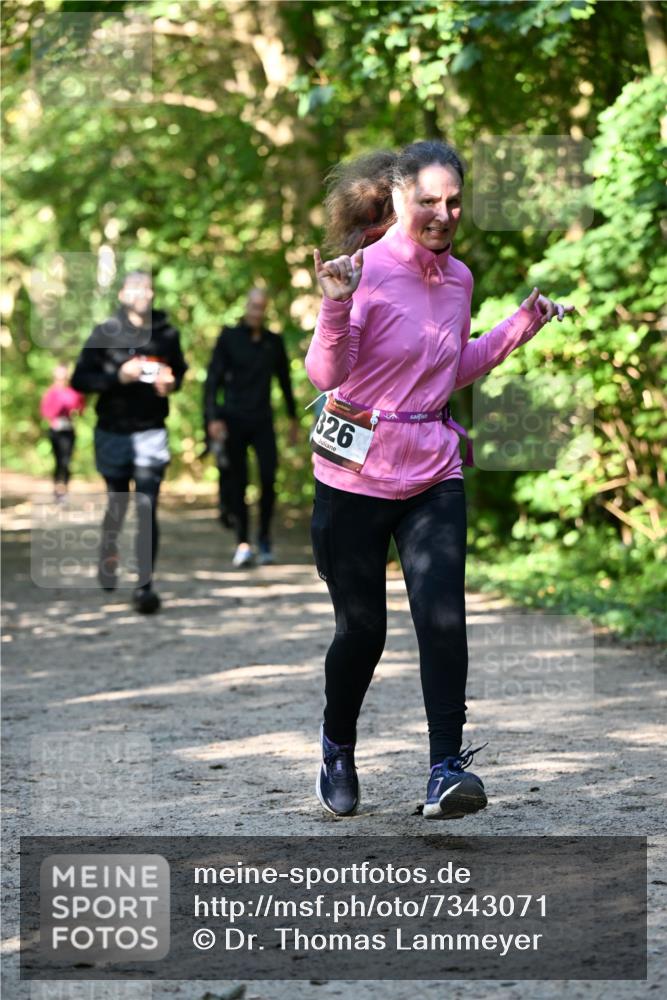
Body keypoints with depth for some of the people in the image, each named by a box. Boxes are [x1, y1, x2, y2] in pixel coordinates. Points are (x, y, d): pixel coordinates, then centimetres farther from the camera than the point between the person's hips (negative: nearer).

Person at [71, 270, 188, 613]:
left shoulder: (167, 334, 1)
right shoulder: (105, 333, -5)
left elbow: (179, 370, 17)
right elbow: (80, 379, -7)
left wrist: (172, 383, -5)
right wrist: (118, 376, -21)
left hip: (151, 433, 0)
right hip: (113, 433, 0)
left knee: (147, 508, -11)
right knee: (117, 504, 16)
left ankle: (145, 585, -13)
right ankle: (108, 555, 45)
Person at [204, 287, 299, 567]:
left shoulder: (274, 342, 10)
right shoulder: (229, 338, 1)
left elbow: (284, 380, 20)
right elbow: (213, 379, -2)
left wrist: (293, 418, 21)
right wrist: (213, 417, -12)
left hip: (262, 420, 2)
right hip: (234, 419, -2)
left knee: (268, 478, -11)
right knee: (238, 481, -2)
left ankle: (264, 537, 1)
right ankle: (242, 543, 2)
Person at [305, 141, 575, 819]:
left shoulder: (457, 278, 7)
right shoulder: (366, 269, -12)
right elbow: (326, 374, -17)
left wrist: (521, 326, 14)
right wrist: (336, 306, -33)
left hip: (433, 476, 4)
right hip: (356, 476, -4)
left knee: (443, 617, -13)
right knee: (362, 629, 6)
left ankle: (445, 772, -11)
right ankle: (337, 749, 32)